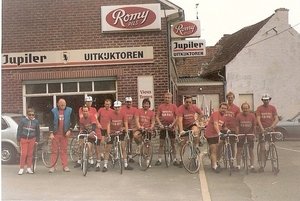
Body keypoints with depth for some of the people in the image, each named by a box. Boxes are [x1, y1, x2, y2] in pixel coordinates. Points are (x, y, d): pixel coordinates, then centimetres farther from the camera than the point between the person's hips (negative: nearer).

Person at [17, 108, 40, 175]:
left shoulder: (36, 122, 3)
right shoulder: (23, 120, -3)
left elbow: (38, 132, 11)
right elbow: (19, 130, 0)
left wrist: (37, 140, 8)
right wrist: (18, 140, -2)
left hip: (32, 139, 2)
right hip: (23, 139, -2)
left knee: (30, 154, 6)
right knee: (23, 154, -5)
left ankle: (29, 168, 14)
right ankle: (21, 169, 4)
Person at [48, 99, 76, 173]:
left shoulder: (69, 110, -1)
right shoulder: (53, 111, -2)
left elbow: (73, 121, 5)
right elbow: (51, 122, -5)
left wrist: (70, 130, -7)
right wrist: (51, 133, -14)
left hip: (65, 134, 0)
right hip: (55, 134, 0)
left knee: (64, 150, 6)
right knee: (54, 150, 3)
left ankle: (65, 166, 10)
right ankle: (53, 166, 8)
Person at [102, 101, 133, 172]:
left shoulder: (123, 114, -13)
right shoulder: (111, 114, -17)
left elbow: (126, 124, -15)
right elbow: (108, 125, -18)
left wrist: (127, 133, -25)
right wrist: (108, 134, -27)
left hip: (120, 132, 1)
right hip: (112, 133, -1)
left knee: (123, 148, 1)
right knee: (107, 149, 0)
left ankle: (126, 165, 9)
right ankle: (105, 166, 7)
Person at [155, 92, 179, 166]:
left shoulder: (174, 106, -1)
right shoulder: (161, 106, 2)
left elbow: (176, 117, -3)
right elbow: (157, 116, 2)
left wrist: (172, 124, -14)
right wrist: (160, 124, -11)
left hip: (171, 127, -1)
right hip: (163, 127, 1)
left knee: (173, 144, 6)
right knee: (161, 144, 6)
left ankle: (174, 159, 16)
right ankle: (159, 159, 14)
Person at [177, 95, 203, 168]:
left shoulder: (194, 107, -13)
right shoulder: (181, 108, -24)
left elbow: (201, 114, 7)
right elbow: (180, 120, -33)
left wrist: (197, 121, -5)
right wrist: (181, 130, -43)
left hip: (192, 124, 1)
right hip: (184, 126, -1)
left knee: (196, 131, -35)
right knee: (182, 143, 1)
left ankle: (197, 146, -11)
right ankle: (181, 160, 15)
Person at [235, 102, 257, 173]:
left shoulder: (252, 116, -9)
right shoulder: (238, 116, -11)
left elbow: (254, 126, -2)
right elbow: (237, 127, -6)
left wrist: (254, 135, -3)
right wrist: (237, 135, -10)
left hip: (250, 134, 0)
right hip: (241, 135, 0)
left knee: (251, 150, 2)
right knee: (239, 150, 0)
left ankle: (252, 166, 8)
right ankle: (238, 166, 8)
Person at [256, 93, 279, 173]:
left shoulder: (273, 108, 3)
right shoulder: (259, 108, -1)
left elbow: (276, 119, -2)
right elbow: (258, 120, -8)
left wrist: (271, 126, -19)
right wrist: (262, 129, -21)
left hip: (271, 130, 1)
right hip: (262, 131, -1)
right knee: (262, 149, 0)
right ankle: (262, 166, 4)